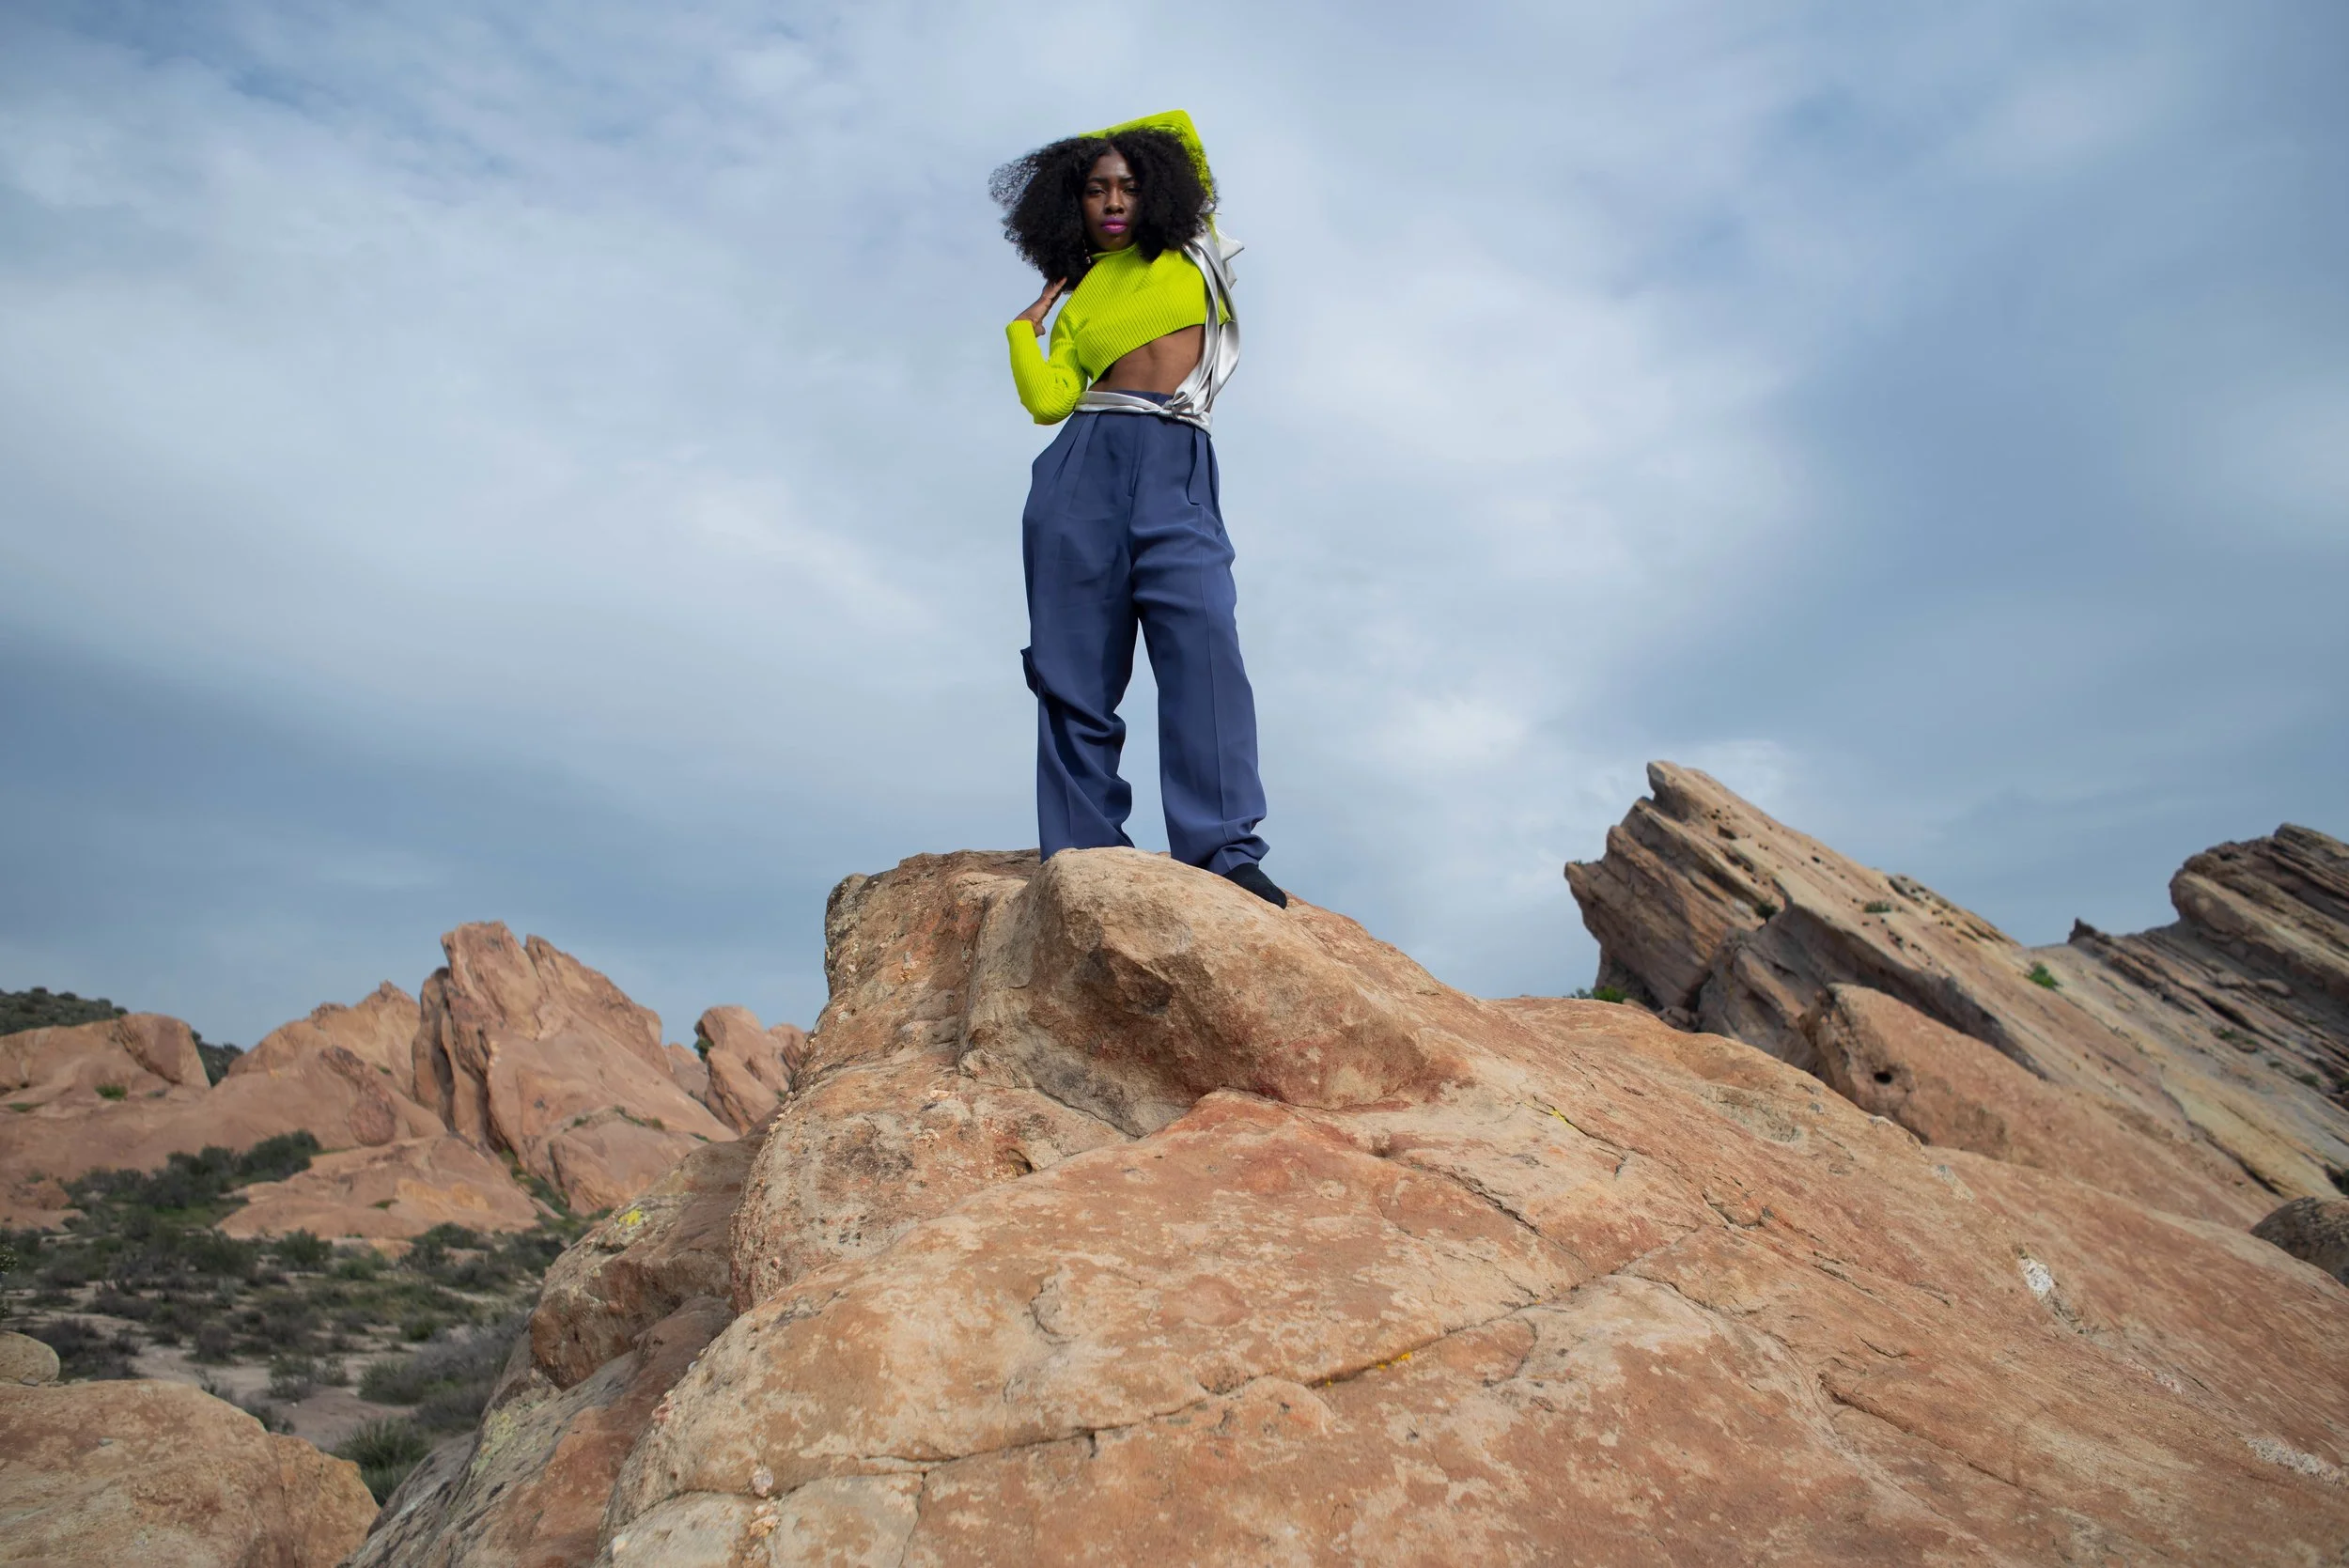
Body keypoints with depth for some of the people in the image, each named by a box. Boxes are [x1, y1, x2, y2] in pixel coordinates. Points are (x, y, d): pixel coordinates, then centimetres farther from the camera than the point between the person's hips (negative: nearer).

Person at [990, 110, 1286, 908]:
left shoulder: (1187, 253, 21)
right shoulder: (1077, 304, 23)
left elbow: (1180, 123, 30)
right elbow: (1047, 401, 7)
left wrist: (1111, 149, 40)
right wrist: (1026, 321, 18)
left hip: (1178, 472, -1)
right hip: (1087, 467, 2)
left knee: (1203, 640, -22)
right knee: (1077, 667, -7)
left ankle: (1223, 848, -27)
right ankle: (1083, 856, -6)